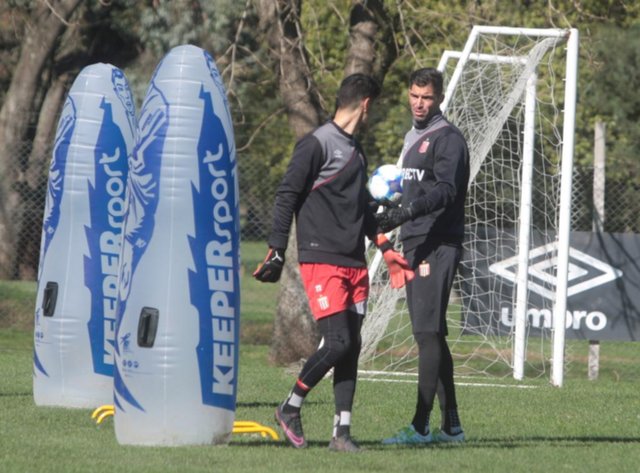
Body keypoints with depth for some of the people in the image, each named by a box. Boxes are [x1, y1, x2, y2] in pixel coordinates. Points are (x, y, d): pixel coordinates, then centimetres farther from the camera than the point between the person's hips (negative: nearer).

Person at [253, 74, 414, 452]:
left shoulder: (356, 151, 19)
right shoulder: (317, 145, -7)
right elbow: (287, 196, -9)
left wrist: (387, 249, 28)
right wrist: (277, 251, -12)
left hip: (355, 263, 8)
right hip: (321, 261, -8)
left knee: (351, 347, 3)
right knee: (338, 342, -15)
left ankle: (342, 432, 5)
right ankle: (290, 408, 3)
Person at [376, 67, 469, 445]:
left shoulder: (448, 139, -7)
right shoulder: (413, 139, 22)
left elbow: (445, 190, -21)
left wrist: (406, 212, -32)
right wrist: (390, 215, 19)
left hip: (438, 244, -10)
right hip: (415, 244, 10)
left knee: (428, 332, -14)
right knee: (431, 335, 10)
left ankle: (421, 425, -19)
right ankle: (451, 425, 13)